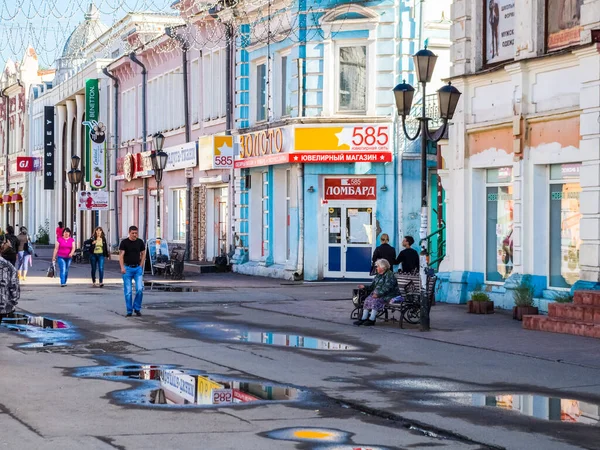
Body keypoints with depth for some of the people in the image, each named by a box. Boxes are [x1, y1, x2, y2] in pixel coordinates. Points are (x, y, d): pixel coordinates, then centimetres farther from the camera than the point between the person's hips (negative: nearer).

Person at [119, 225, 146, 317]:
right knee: (128, 291, -1)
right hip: (127, 268, -2)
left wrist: (141, 266, 3)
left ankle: (137, 308, 6)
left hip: (137, 268, 2)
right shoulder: (124, 242, -5)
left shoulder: (140, 242, 4)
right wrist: (122, 267, -19)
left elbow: (143, 254, 13)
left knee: (140, 289, -10)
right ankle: (129, 311, 9)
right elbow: (121, 255, -8)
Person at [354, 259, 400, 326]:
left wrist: (378, 294, -26)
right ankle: (364, 318, -19)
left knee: (375, 300, -31)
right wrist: (365, 287, 10)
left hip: (388, 295, -8)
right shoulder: (378, 276, 19)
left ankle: (372, 319, -32)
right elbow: (373, 286, 25)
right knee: (368, 299, -15)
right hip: (378, 294, 8)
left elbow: (386, 288, -21)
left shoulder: (389, 275, -9)